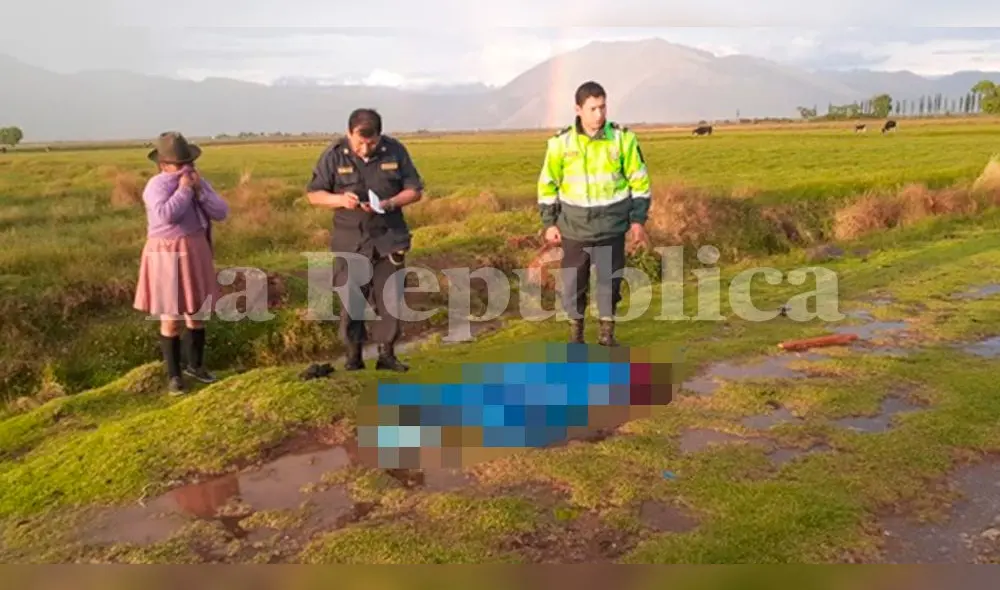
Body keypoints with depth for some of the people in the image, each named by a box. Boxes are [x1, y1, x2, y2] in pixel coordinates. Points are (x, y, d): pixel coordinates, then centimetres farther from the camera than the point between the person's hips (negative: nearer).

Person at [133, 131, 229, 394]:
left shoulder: (199, 183, 4)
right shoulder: (156, 186, -14)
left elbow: (221, 213, -3)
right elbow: (166, 215, -30)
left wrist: (199, 190, -14)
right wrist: (184, 190, -20)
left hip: (195, 255, 6)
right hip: (168, 257, -6)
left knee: (197, 314, 15)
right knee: (171, 319, 0)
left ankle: (195, 365, 33)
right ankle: (174, 375, 14)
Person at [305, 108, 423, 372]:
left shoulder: (396, 151, -4)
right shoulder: (334, 155, -6)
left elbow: (415, 190, 2)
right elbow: (314, 194, 1)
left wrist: (389, 204, -16)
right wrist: (339, 199, -20)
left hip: (389, 238, 1)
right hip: (350, 241, -1)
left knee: (390, 299, 4)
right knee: (350, 300, 2)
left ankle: (387, 354, 16)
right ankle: (353, 355, 15)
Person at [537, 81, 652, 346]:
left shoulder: (623, 138, -6)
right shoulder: (561, 142, -5)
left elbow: (639, 180, 2)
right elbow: (548, 183, 4)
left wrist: (638, 219, -2)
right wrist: (549, 222, 2)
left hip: (611, 226, 0)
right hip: (574, 227, 1)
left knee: (610, 281, 5)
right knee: (573, 282, 6)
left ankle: (607, 333, 22)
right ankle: (575, 333, 24)